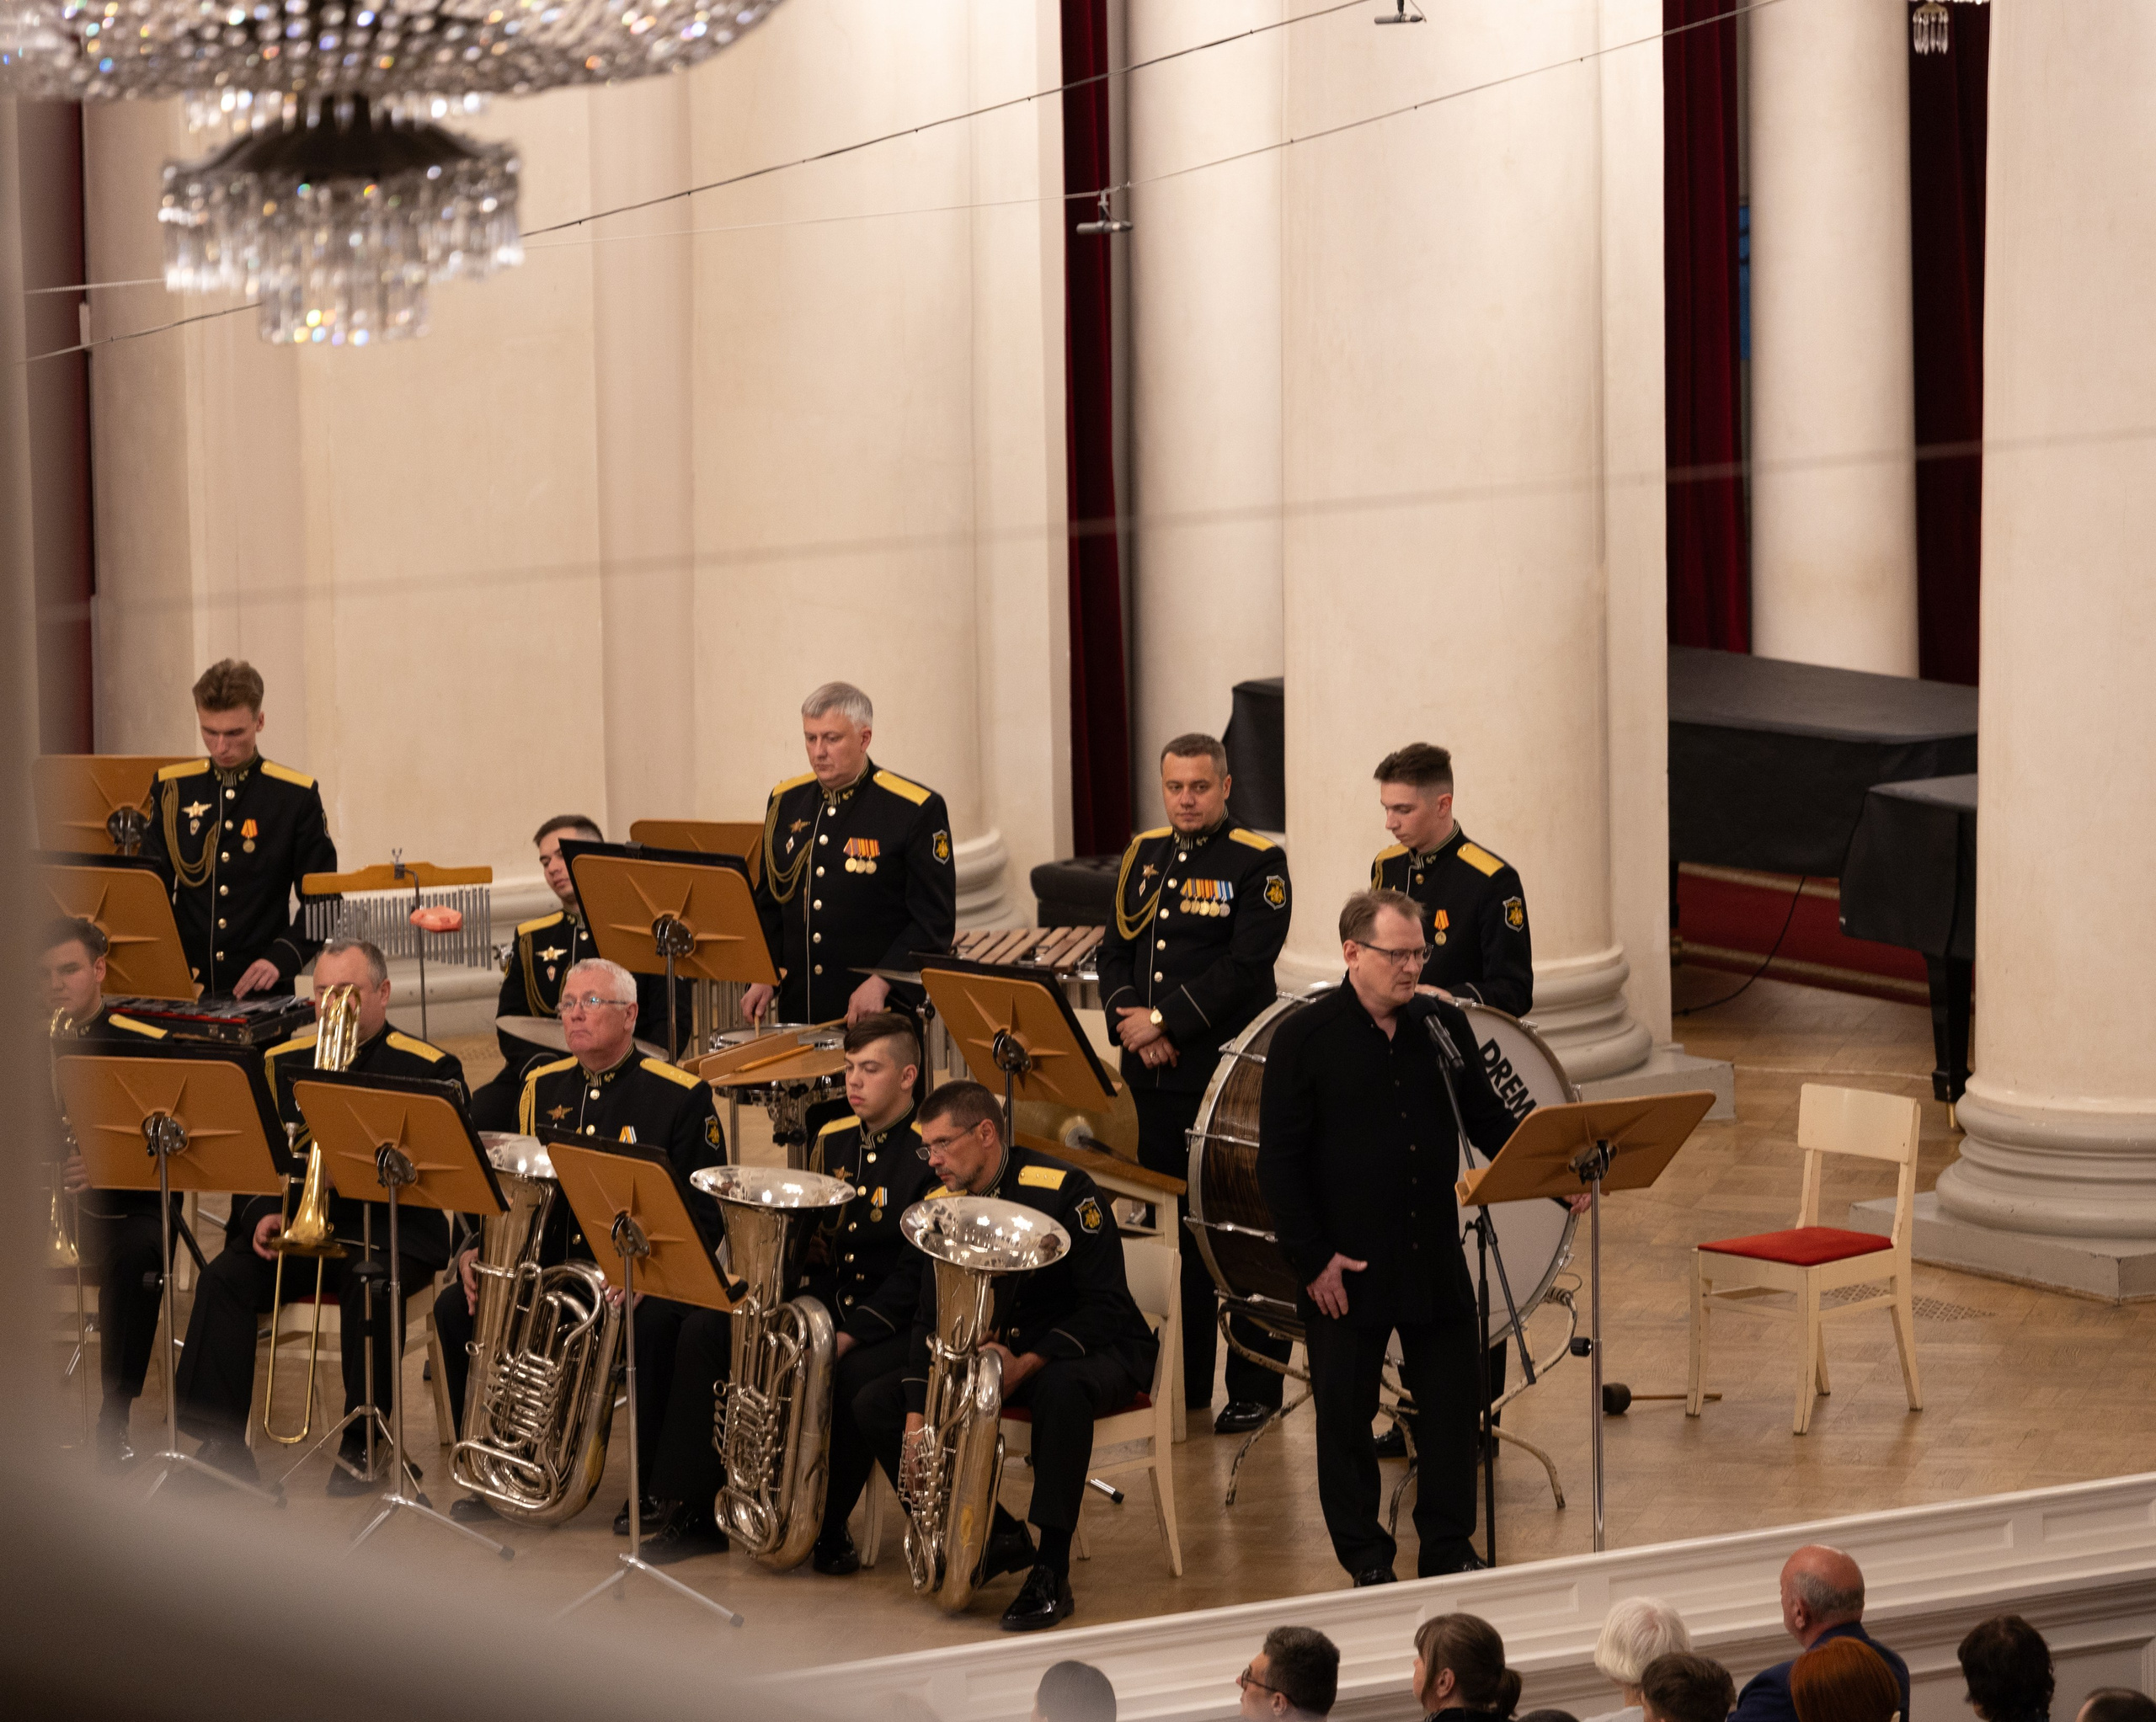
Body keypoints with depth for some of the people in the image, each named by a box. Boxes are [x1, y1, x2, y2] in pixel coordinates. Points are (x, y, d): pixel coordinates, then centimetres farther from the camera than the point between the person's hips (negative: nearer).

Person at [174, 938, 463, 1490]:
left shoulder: (429, 1068, 0)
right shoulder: (283, 1062, 14)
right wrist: (263, 1214, -6)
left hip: (390, 1226, -4)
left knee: (371, 1283, -36)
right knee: (224, 1278, -22)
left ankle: (364, 1441, -19)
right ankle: (223, 1443, -19)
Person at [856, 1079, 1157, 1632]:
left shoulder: (1062, 1191, -19)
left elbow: (1105, 1306, -21)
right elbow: (931, 1318, 1)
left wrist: (1028, 1365, -32)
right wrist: (916, 1419, -13)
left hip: (1096, 1352, -7)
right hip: (999, 1352, 7)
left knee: (1063, 1389, -43)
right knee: (876, 1407, -8)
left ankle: (1052, 1574, -33)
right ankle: (997, 1537, -3)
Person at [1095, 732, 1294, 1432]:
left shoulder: (1259, 863, -7)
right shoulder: (1143, 854, 12)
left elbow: (1245, 966, -16)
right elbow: (1116, 949, 11)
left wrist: (1164, 1020, -17)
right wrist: (1129, 1021, -7)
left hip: (1229, 1081, -6)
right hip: (1152, 1080, 6)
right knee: (1170, 1229, 12)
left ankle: (1254, 1391, 8)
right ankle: (1181, 1383, 21)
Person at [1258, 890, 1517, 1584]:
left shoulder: (1443, 1026, 5)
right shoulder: (1305, 1037, -8)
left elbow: (1488, 1121, 12)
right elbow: (1279, 1161, -8)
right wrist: (1312, 1258, -12)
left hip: (1435, 1259, 4)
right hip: (1346, 1266, -4)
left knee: (1453, 1402, 7)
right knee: (1345, 1415, 5)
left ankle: (1449, 1549, 20)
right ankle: (1367, 1564, 17)